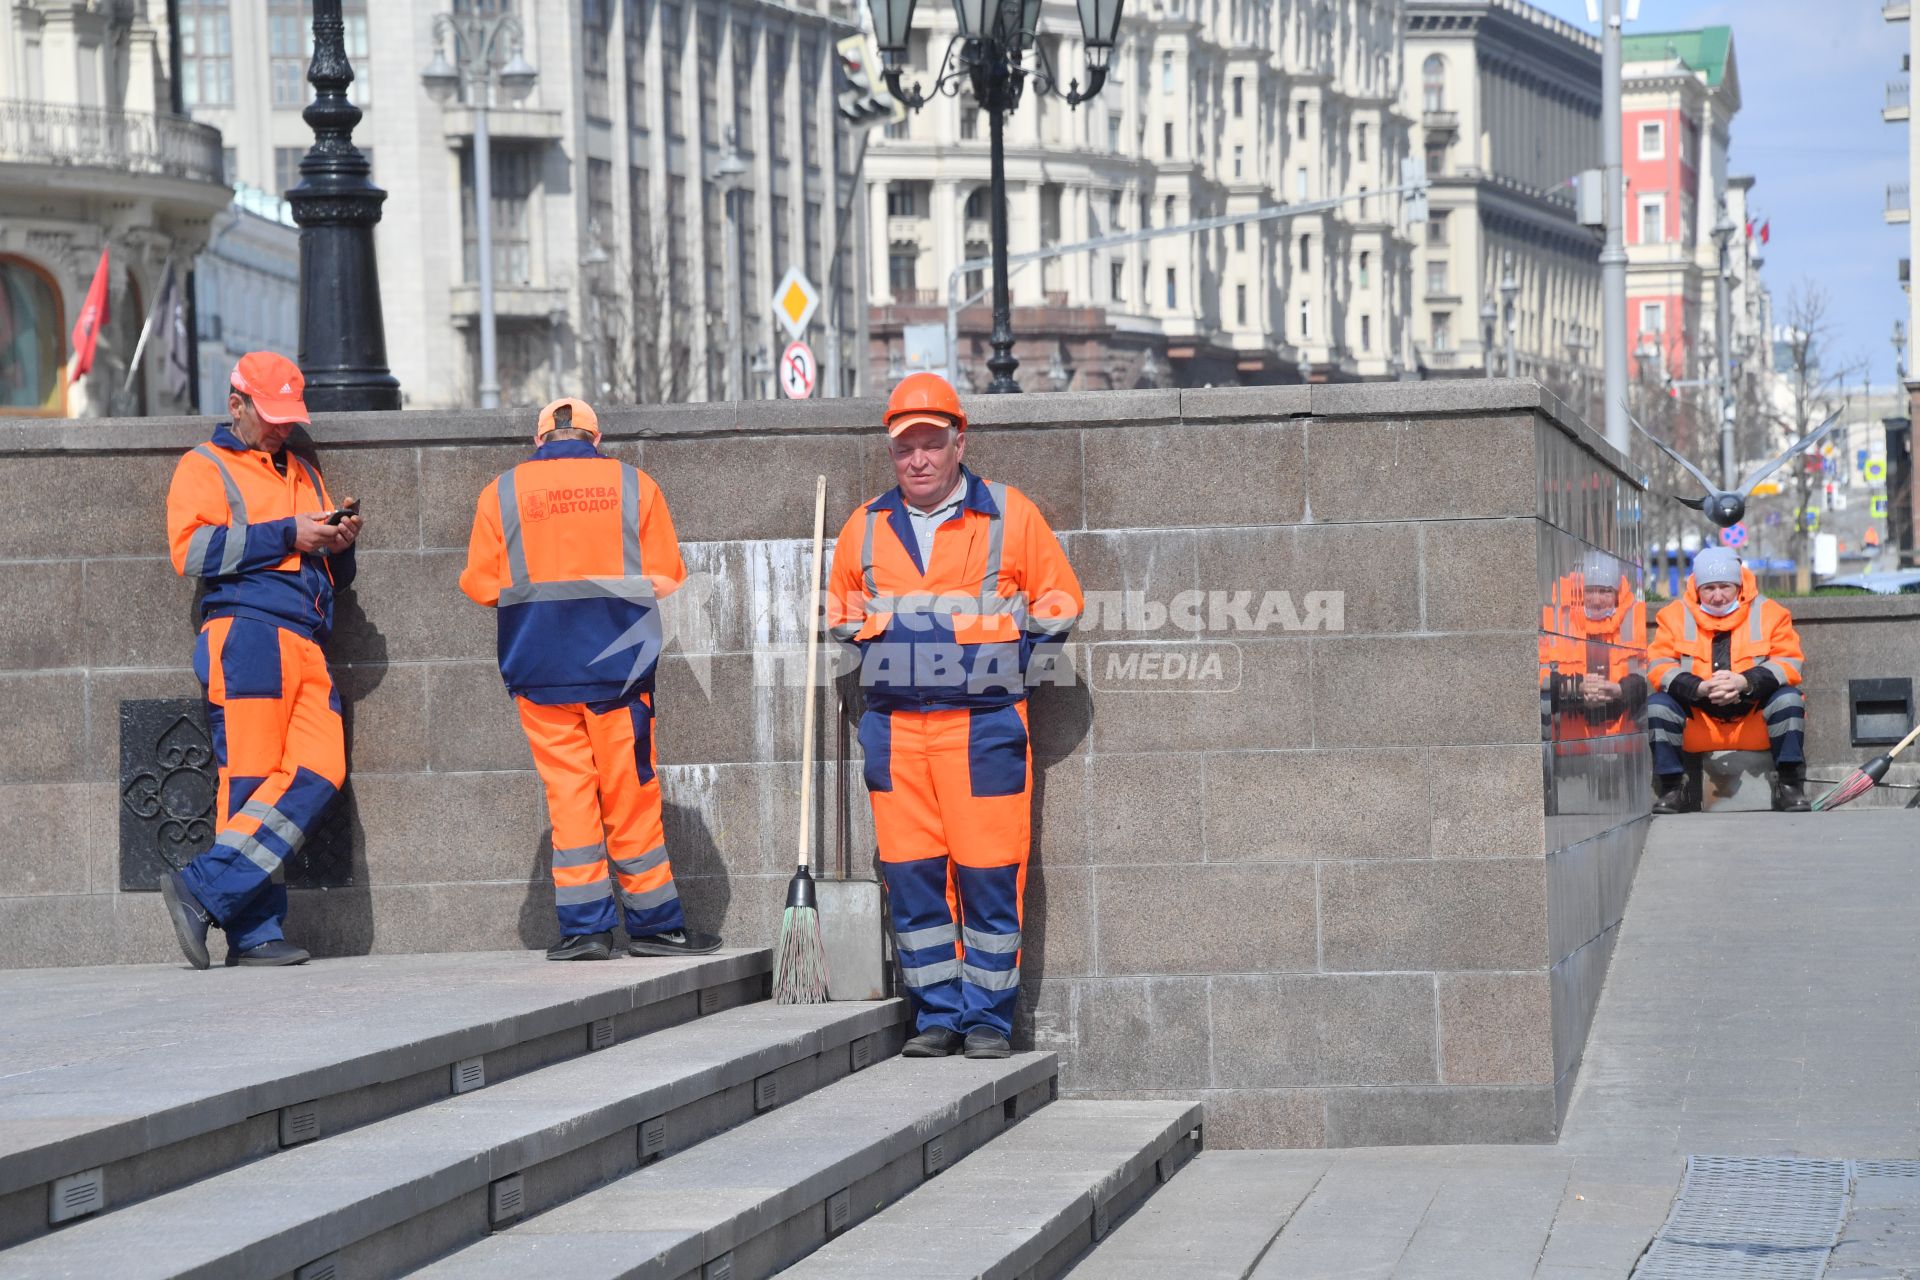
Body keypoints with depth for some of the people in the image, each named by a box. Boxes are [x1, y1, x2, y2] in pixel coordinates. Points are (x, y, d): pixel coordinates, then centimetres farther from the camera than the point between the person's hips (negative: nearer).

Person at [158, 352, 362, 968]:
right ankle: (253, 932, -11)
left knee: (317, 775, -11)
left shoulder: (304, 474, 30)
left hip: (307, 646, 7)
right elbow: (193, 549, -9)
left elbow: (331, 575, 34)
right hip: (246, 633, -7)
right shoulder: (205, 467, 8)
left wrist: (338, 545, 10)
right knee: (252, 782, -11)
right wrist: (287, 536, -10)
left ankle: (205, 891, -13)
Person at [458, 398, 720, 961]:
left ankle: (583, 927, 1)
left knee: (567, 791, 4)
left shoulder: (502, 492, 3)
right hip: (618, 662, 0)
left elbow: (480, 583, 2)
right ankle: (653, 923, 11)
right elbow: (665, 576, 2)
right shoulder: (634, 485, 3)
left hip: (539, 667, 0)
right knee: (631, 793, 6)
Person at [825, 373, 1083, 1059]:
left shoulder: (1010, 516, 1)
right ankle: (937, 1015, 11)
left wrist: (1015, 671, 2)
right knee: (911, 876, 3)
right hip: (894, 726, 3)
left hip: (984, 724, -3)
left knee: (988, 875, -4)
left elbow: (1057, 603, 7)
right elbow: (841, 609, 25)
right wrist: (881, 661, 12)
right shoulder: (866, 528, 10)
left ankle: (988, 1018, 5)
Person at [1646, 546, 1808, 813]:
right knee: (1657, 704, -25)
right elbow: (1658, 667, -6)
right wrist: (1700, 688, -26)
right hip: (1697, 724, 0)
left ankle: (1790, 786, -17)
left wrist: (1745, 682, -26)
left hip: (1755, 723, 0)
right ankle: (1673, 788, -15)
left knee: (1789, 698, -26)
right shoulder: (1676, 615, 3)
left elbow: (1787, 663, -7)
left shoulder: (1769, 613, 3)